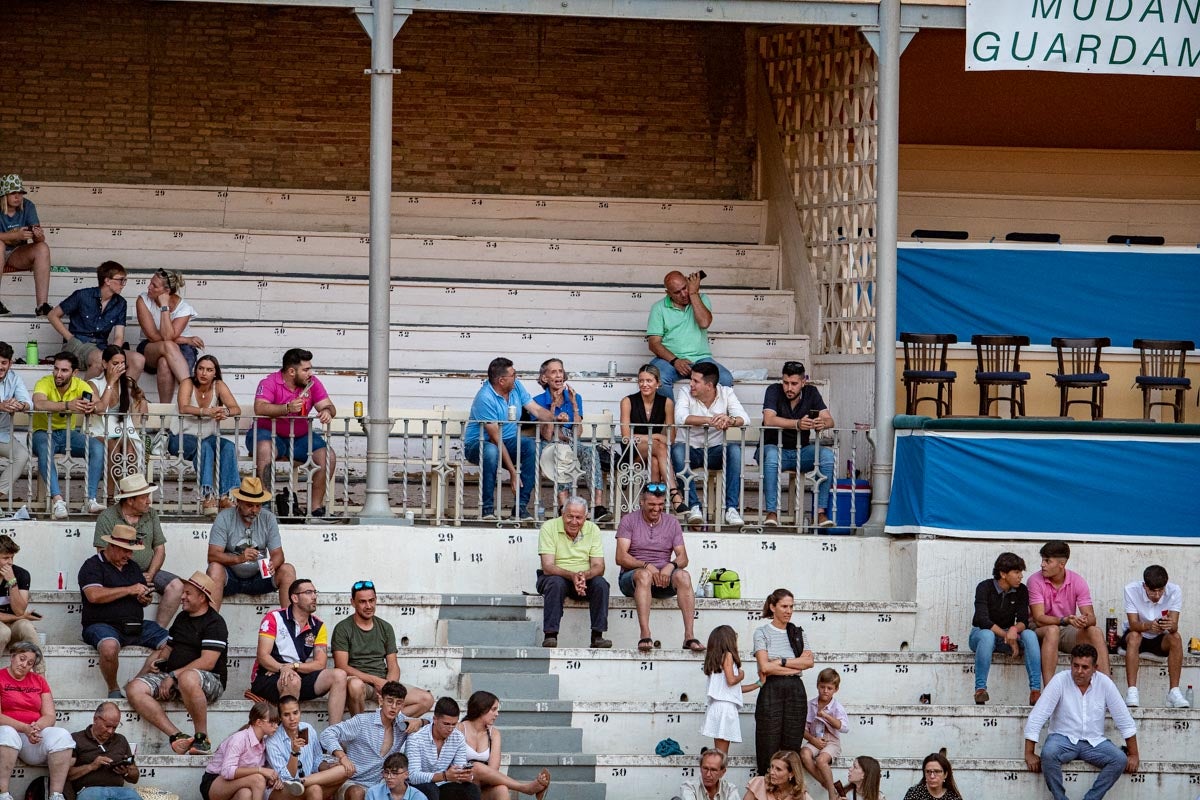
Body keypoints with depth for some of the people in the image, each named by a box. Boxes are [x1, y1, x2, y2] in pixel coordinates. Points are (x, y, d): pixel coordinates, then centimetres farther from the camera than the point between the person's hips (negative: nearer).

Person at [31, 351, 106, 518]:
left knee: (98, 448, -21)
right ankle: (57, 499, -44)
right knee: (45, 448, -38)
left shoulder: (80, 385, -4)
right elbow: (38, 404, -36)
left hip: (67, 433, 4)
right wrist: (68, 405, -47)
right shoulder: (44, 383, -14)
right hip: (43, 432, -4)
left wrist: (92, 407, -43)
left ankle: (90, 500, -24)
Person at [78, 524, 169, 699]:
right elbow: (94, 596, -17)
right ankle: (113, 691, -19)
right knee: (110, 647, -40)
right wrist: (129, 590, -12)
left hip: (136, 626, 6)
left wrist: (146, 598, 2)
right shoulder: (93, 566, 1)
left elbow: (144, 598, 29)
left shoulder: (133, 567, 23)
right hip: (102, 625, -6)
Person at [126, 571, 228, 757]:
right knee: (134, 688, -18)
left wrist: (174, 676, -18)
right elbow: (168, 648, 31)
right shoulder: (182, 618, 22)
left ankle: (202, 738, -30)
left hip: (211, 681, -8)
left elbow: (207, 662, -16)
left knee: (187, 678, -45)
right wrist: (158, 661, 6)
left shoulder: (214, 623, -5)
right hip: (173, 679, 8)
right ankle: (176, 736, -31)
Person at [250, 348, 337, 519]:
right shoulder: (269, 383, -13)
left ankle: (316, 507, -10)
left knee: (328, 457, -17)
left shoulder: (312, 383, 1)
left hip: (300, 437, 5)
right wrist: (288, 408, -41)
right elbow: (259, 408, -29)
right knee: (265, 449, -39)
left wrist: (327, 412, -27)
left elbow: (329, 407, -1)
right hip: (270, 434, -5)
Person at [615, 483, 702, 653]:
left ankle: (689, 636, -38)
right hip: (632, 576, -3)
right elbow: (621, 557, -7)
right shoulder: (629, 521, 4)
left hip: (664, 578, 3)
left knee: (683, 576, -30)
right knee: (644, 575, -38)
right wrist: (646, 566, -22)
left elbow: (683, 558, 6)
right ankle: (645, 636, -47)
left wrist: (671, 565, -18)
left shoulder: (672, 523, 14)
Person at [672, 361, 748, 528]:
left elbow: (744, 418, -16)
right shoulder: (686, 394, -7)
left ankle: (731, 508, -31)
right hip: (690, 449, -1)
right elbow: (680, 418, -26)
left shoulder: (726, 393, -2)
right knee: (678, 450, -35)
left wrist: (730, 420, -40)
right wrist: (710, 420, -38)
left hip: (714, 451, 1)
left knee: (735, 450, -29)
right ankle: (694, 507, -34)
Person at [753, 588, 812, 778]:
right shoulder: (762, 632, 2)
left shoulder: (797, 632, 14)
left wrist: (780, 662, -8)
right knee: (768, 749, -5)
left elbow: (809, 661, 1)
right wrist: (796, 666, -4)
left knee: (792, 749, 2)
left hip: (796, 692, 4)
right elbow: (765, 666, -10)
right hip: (771, 691, -4)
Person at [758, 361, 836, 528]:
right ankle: (772, 513, -36)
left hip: (802, 452, 3)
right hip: (776, 447, -3)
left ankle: (821, 512, -24)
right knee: (771, 455, -37)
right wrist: (797, 424, -39)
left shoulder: (811, 392, 1)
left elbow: (829, 420, -7)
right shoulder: (774, 391, -9)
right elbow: (768, 420, -25)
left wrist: (823, 423, -33)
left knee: (827, 454, -25)